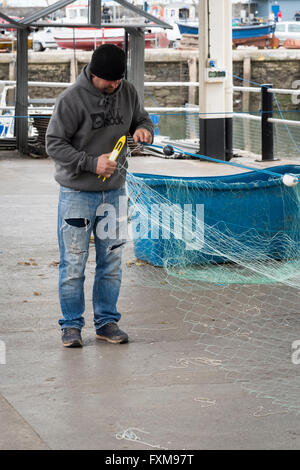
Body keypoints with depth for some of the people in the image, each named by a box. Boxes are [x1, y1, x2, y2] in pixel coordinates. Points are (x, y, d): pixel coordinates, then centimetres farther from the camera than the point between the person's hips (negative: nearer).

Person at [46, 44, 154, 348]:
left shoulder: (127, 92, 1)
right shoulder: (72, 99, -15)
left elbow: (143, 119, 16)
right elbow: (54, 144, -14)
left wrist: (143, 130, -9)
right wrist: (92, 163, -23)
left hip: (114, 191, 5)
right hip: (77, 193, -5)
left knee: (112, 261, 9)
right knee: (73, 262, -3)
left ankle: (107, 322, 20)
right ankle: (71, 325, 8)